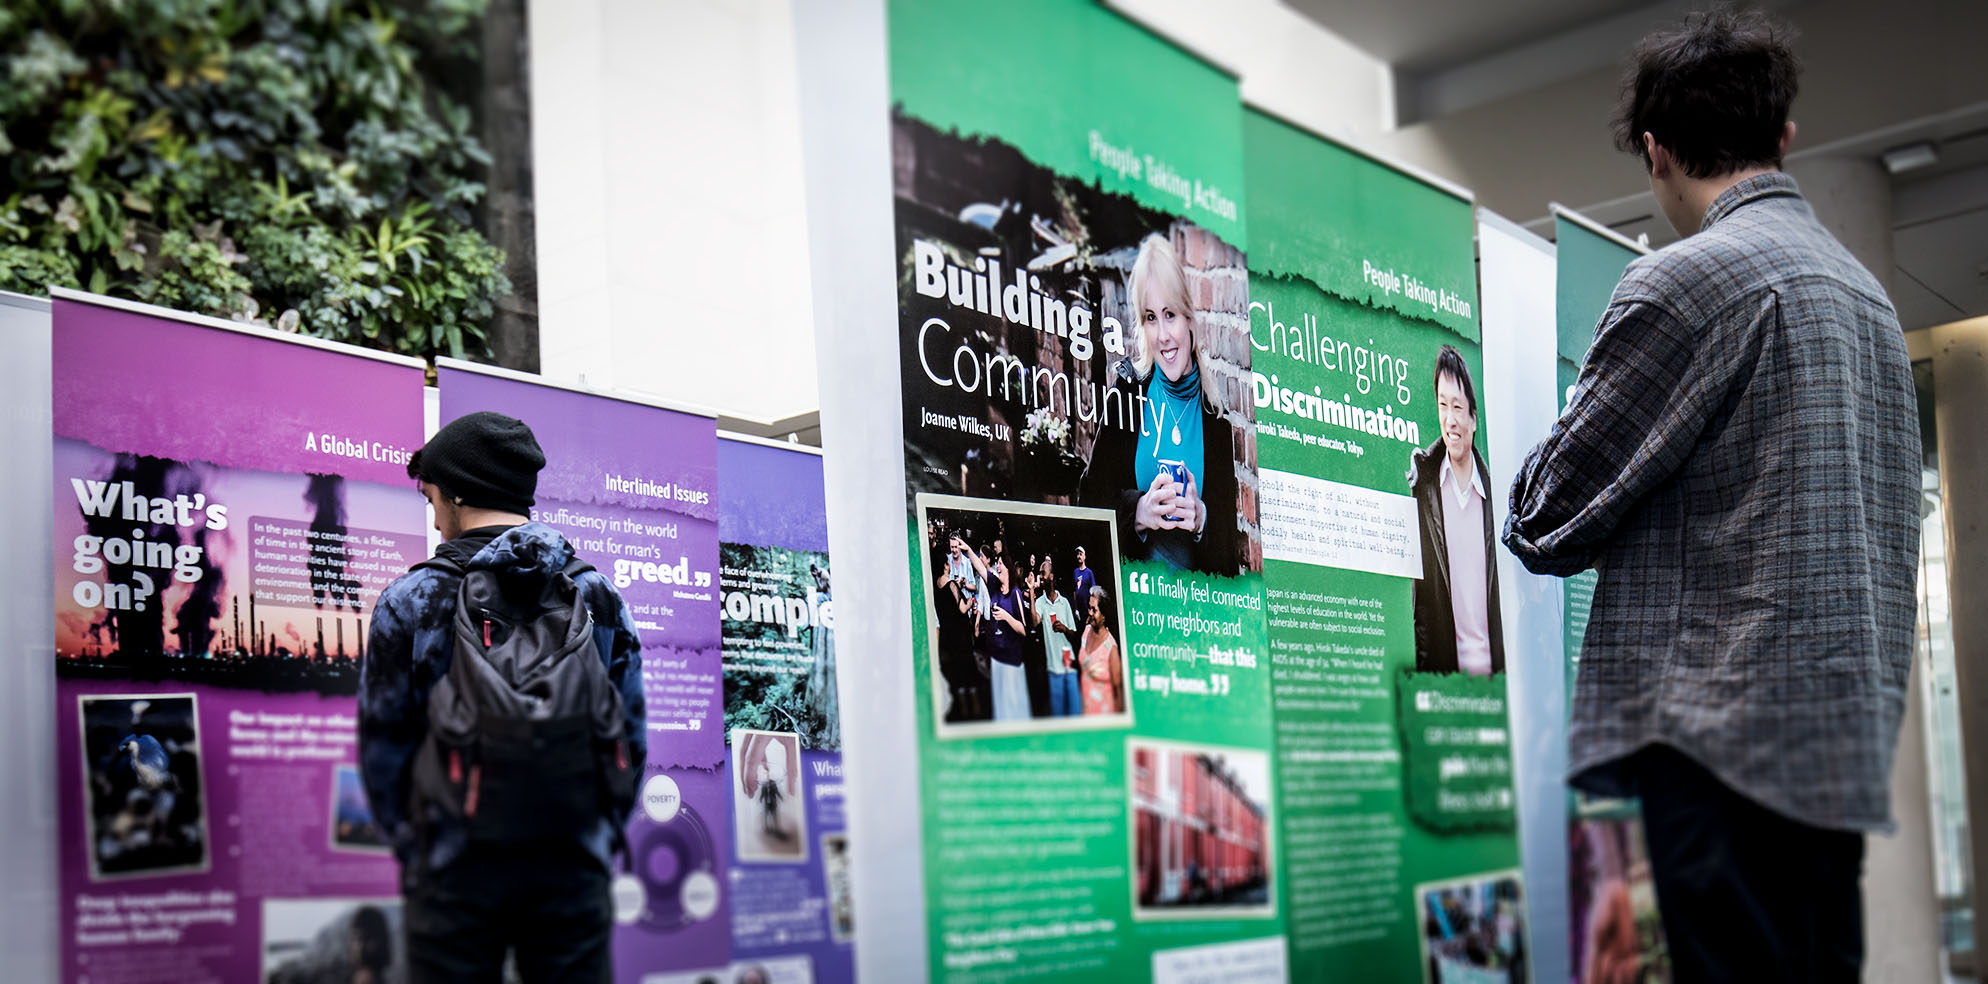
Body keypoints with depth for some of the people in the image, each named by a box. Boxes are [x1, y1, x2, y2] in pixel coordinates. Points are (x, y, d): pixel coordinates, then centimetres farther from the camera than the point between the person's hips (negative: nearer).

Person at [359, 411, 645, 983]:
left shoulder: (409, 600, -2)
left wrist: (413, 850, 12)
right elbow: (629, 740, 7)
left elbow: (382, 744, 1)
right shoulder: (600, 597, 6)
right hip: (574, 867, 2)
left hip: (455, 870, -2)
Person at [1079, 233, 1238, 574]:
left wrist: (1202, 518, -20)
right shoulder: (1128, 385, 5)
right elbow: (1090, 496, 1)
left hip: (1203, 581, 0)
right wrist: (1138, 511, -17)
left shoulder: (1218, 398, 0)